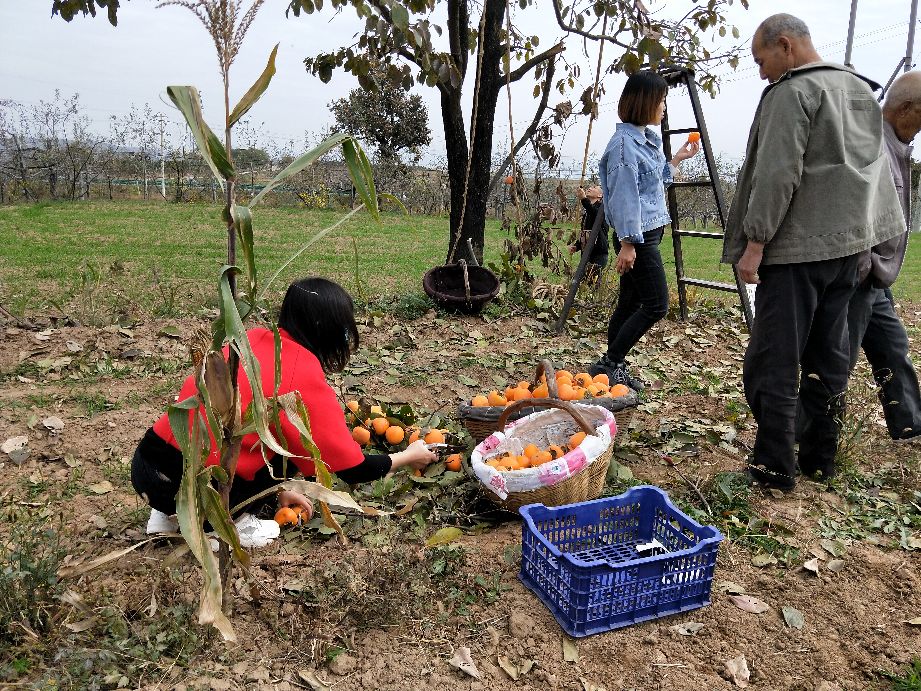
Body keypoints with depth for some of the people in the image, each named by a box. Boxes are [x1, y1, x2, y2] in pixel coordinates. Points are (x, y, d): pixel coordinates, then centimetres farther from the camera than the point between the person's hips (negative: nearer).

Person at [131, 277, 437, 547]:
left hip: (144, 465, 7)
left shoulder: (255, 339, 7)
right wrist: (409, 456, 11)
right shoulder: (306, 380, -14)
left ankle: (172, 515, 21)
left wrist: (277, 488, 25)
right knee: (297, 442, 4)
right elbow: (353, 469, -7)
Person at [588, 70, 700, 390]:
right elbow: (623, 196, -19)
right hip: (635, 236, -9)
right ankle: (609, 365, -3)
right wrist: (627, 242, -22)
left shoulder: (647, 139, 16)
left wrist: (677, 159, 25)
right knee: (656, 305, -9)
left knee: (630, 303, 11)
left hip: (648, 232, 9)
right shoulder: (624, 142, -14)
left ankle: (613, 367, 19)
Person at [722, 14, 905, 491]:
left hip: (797, 246, -9)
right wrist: (861, 231, 24)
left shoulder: (792, 92, -9)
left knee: (773, 362, -4)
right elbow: (875, 169, 20)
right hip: (849, 243, 9)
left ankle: (773, 467, 0)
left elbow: (777, 176, -18)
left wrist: (754, 242, -15)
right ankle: (820, 459, 21)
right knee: (829, 358, 13)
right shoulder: (863, 90, 18)